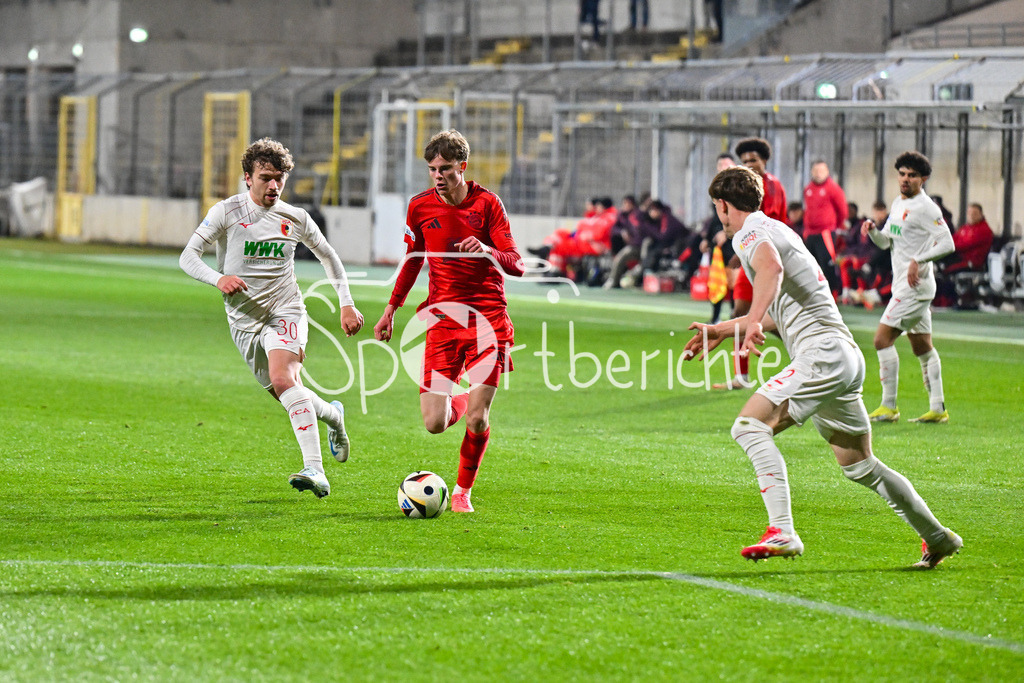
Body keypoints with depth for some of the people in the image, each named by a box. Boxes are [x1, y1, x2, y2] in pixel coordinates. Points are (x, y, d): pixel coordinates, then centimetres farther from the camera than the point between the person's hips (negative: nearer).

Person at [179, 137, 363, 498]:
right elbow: (187, 256, -9)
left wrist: (347, 305, 14)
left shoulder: (295, 218, 3)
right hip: (244, 320, 2)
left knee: (283, 379, -27)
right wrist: (218, 279, -28)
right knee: (287, 395, 4)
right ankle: (332, 415, 39)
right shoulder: (227, 212, -4)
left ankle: (315, 470, -35)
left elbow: (328, 256, 19)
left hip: (284, 310, -2)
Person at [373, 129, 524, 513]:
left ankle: (464, 490, 15)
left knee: (477, 418, -10)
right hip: (443, 315, 2)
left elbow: (516, 265, -7)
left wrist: (488, 250, -27)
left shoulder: (487, 203, -3)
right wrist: (391, 308, 20)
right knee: (434, 423, -9)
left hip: (487, 314, -2)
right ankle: (462, 404, 28)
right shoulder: (420, 207, 5)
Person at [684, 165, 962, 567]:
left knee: (750, 425, -18)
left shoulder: (750, 233, -4)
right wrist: (721, 331, 39)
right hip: (846, 356, 10)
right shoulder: (773, 230, 26)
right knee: (859, 466, 20)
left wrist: (753, 322, -42)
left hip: (821, 351, -10)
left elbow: (771, 267, -30)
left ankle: (782, 533, -31)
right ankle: (937, 537, 29)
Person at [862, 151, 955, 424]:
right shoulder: (898, 203, 15)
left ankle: (889, 406, -10)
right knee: (922, 347, 11)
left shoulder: (925, 208, -14)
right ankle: (937, 408, 15)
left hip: (915, 286, -10)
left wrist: (918, 260, -25)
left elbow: (947, 243, -18)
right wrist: (872, 230, -2)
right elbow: (885, 241, 19)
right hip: (904, 285, 10)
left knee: (882, 339, -13)